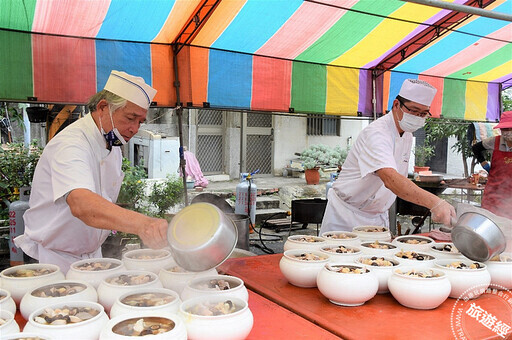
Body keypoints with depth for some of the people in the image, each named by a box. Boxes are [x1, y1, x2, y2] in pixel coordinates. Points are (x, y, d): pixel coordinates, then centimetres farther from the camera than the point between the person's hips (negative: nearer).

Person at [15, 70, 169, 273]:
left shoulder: (113, 146, 4)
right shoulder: (69, 144, -25)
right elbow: (81, 205, -44)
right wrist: (141, 224, -58)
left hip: (92, 256, 7)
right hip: (54, 259, -7)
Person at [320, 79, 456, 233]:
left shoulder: (407, 137, 6)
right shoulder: (376, 133, -24)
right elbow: (390, 179, -41)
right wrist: (435, 203, -51)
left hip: (378, 217, 8)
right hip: (347, 216, -7)